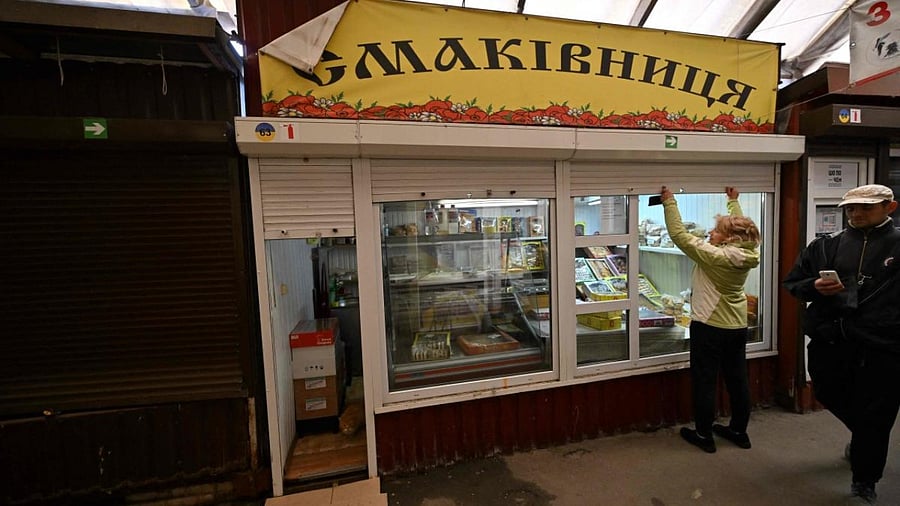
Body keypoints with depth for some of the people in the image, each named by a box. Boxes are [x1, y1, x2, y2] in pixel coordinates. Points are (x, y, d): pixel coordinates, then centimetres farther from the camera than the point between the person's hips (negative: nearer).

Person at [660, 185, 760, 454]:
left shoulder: (714, 256, -23)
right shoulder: (747, 254, -3)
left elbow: (679, 234, -21)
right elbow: (740, 227, 15)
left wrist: (669, 202, -13)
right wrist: (733, 201, 28)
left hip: (709, 326, -7)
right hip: (737, 326, 8)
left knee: (704, 381, 5)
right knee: (737, 379, 17)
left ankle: (704, 435, 18)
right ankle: (739, 431, 33)